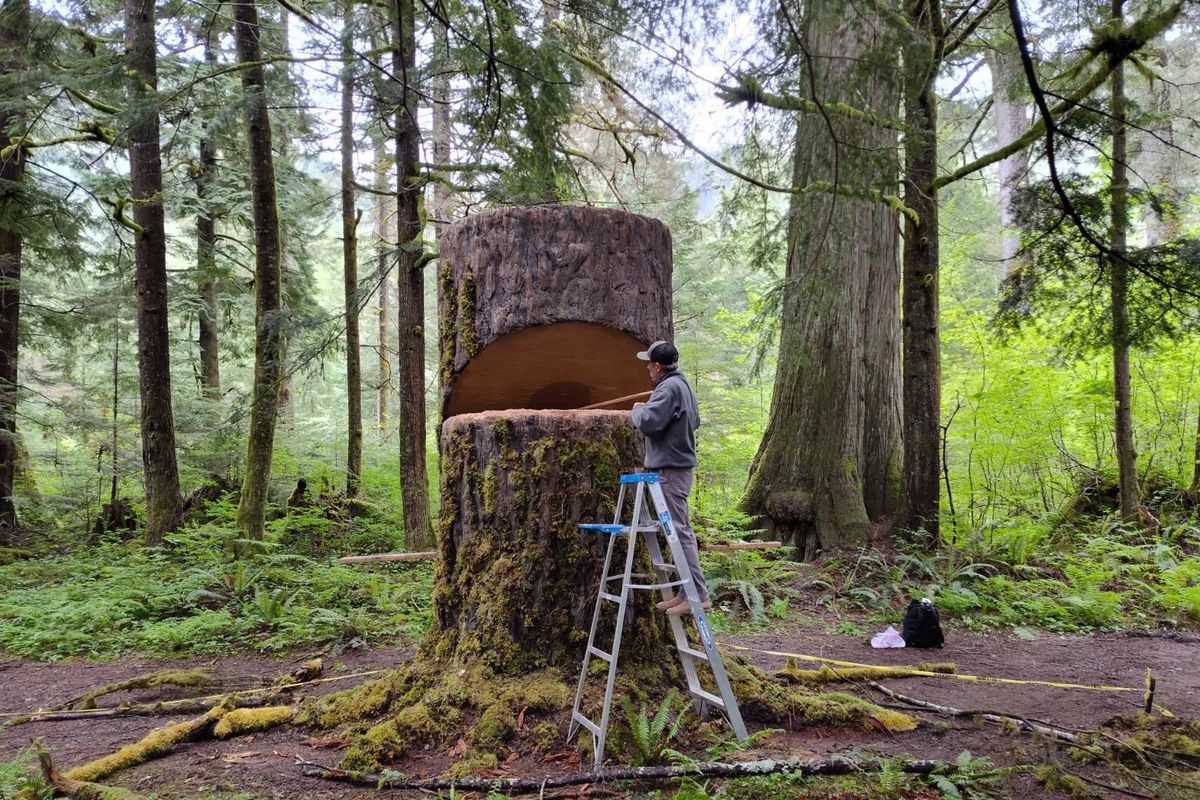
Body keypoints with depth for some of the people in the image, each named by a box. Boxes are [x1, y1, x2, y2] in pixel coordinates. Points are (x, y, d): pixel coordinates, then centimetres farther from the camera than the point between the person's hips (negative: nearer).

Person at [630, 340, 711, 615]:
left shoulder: (669, 389, -18)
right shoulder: (683, 384, 15)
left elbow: (647, 421, -27)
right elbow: (695, 420, 24)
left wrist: (638, 409, -5)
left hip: (672, 470, -11)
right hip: (679, 466, 11)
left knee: (680, 531, -9)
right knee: (681, 530, 14)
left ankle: (699, 595, -7)